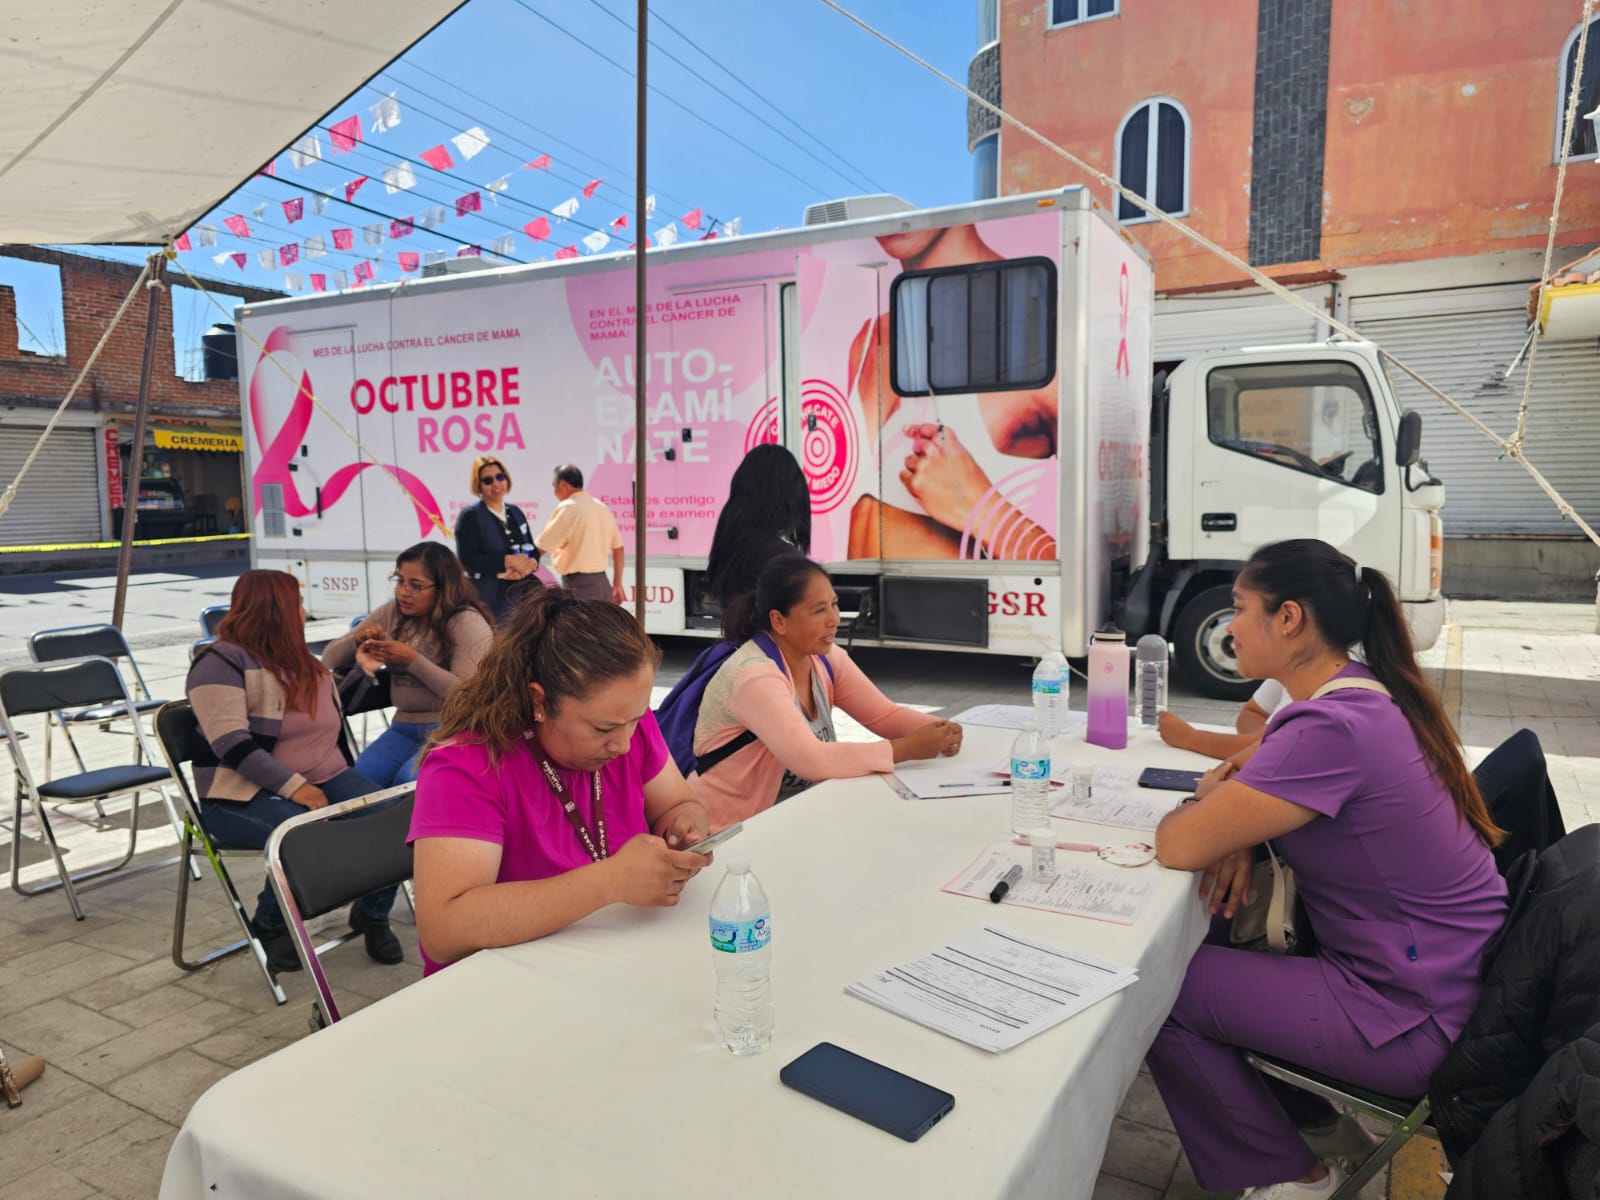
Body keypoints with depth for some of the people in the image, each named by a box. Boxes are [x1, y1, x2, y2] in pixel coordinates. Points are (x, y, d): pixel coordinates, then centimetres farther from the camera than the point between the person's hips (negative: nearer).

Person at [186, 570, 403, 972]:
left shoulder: (302, 661, 19)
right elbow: (232, 743, -20)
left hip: (325, 781, 7)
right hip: (246, 795, -7)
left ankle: (372, 913, 4)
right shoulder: (222, 661, -8)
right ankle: (271, 924, -6)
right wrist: (293, 786, -25)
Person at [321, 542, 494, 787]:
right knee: (360, 776, -23)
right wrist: (356, 640, -11)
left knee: (409, 779, -30)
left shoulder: (467, 622, -9)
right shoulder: (390, 613, 7)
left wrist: (413, 660, -21)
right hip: (404, 727, 5)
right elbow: (330, 659, 11)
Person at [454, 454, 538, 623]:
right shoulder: (470, 516, -4)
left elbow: (533, 550, 15)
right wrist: (508, 561, -18)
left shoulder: (515, 512, 15)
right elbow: (466, 559, -13)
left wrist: (529, 564, -8)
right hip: (487, 599, -6)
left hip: (521, 595, 6)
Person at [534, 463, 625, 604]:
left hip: (577, 585, -8)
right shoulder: (602, 507, 12)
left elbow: (540, 547, -8)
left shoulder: (567, 508, -10)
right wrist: (617, 584, 20)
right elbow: (618, 548, 15)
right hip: (601, 583, 8)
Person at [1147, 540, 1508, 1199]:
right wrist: (1237, 830, -3)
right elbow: (1271, 766, 18)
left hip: (1419, 1022, -9)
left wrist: (1206, 800, -5)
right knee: (1217, 941, 16)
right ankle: (1318, 1121, 29)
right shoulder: (1370, 692, 0)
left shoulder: (1331, 727, -29)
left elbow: (1178, 847, -28)